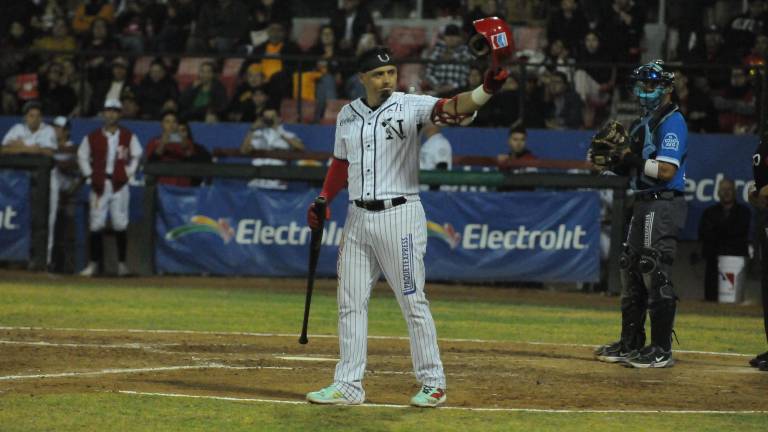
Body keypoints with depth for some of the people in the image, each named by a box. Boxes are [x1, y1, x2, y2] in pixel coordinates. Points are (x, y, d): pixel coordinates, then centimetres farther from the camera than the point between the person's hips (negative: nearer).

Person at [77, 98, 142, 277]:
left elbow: (137, 156, 11)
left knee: (120, 224, -3)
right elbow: (82, 156, 11)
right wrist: (89, 174, 2)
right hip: (99, 184, 1)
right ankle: (94, 262, 4)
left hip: (119, 184, -1)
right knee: (96, 224, -1)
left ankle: (122, 263, 4)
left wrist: (128, 172, 1)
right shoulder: (92, 137, 5)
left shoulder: (128, 137, 5)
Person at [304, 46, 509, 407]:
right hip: (358, 218, 6)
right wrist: (323, 200, 11)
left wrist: (486, 90, -43)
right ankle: (349, 386, 13)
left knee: (412, 300, -3)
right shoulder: (347, 115, 10)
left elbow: (452, 108, -25)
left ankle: (433, 383, 6)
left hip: (399, 215, -5)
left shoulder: (410, 106, -7)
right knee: (351, 302, 7)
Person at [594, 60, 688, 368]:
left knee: (655, 274, -11)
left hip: (663, 205, -10)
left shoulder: (672, 122, -12)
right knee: (630, 271, 14)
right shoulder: (644, 123, 19)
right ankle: (630, 344, 22)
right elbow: (632, 166, 19)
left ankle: (662, 350, -8)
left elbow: (666, 170, -22)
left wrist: (630, 159, -19)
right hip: (643, 205, 10)